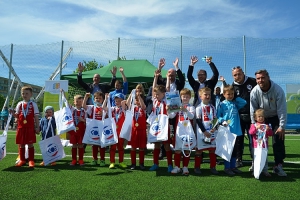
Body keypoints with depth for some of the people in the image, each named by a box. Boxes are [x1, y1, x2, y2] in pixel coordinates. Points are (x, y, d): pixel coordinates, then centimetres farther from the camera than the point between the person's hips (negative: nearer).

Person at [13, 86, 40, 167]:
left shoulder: (33, 104, 0)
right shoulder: (19, 104, 8)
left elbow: (36, 117, 0)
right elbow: (17, 116, 12)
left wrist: (37, 127, -3)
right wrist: (13, 113, -10)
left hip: (30, 127, -3)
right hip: (21, 127, 3)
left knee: (30, 144, 2)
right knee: (21, 144, 10)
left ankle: (31, 160, 9)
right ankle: (22, 160, 21)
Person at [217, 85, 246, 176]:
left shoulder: (235, 104, 10)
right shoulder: (222, 104, -3)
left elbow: (244, 102, -1)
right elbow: (218, 116, -4)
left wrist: (236, 98, 3)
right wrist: (222, 121, -20)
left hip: (235, 131, 5)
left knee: (235, 149, 14)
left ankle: (233, 166, 27)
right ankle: (227, 167, 14)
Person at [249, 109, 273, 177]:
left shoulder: (266, 125, 9)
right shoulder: (253, 125, 4)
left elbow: (271, 134, 4)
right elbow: (250, 132, -11)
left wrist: (268, 129, -15)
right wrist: (256, 128, -24)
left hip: (264, 146, 2)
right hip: (255, 146, -1)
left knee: (265, 159, 6)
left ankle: (265, 171, 17)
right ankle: (254, 171, 14)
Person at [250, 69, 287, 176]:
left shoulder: (278, 90, -26)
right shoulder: (254, 92, -21)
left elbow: (282, 109, -22)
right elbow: (253, 110, -14)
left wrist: (282, 126, -23)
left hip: (275, 116, -1)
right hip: (261, 117, 1)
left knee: (278, 139, -9)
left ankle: (278, 165, 1)